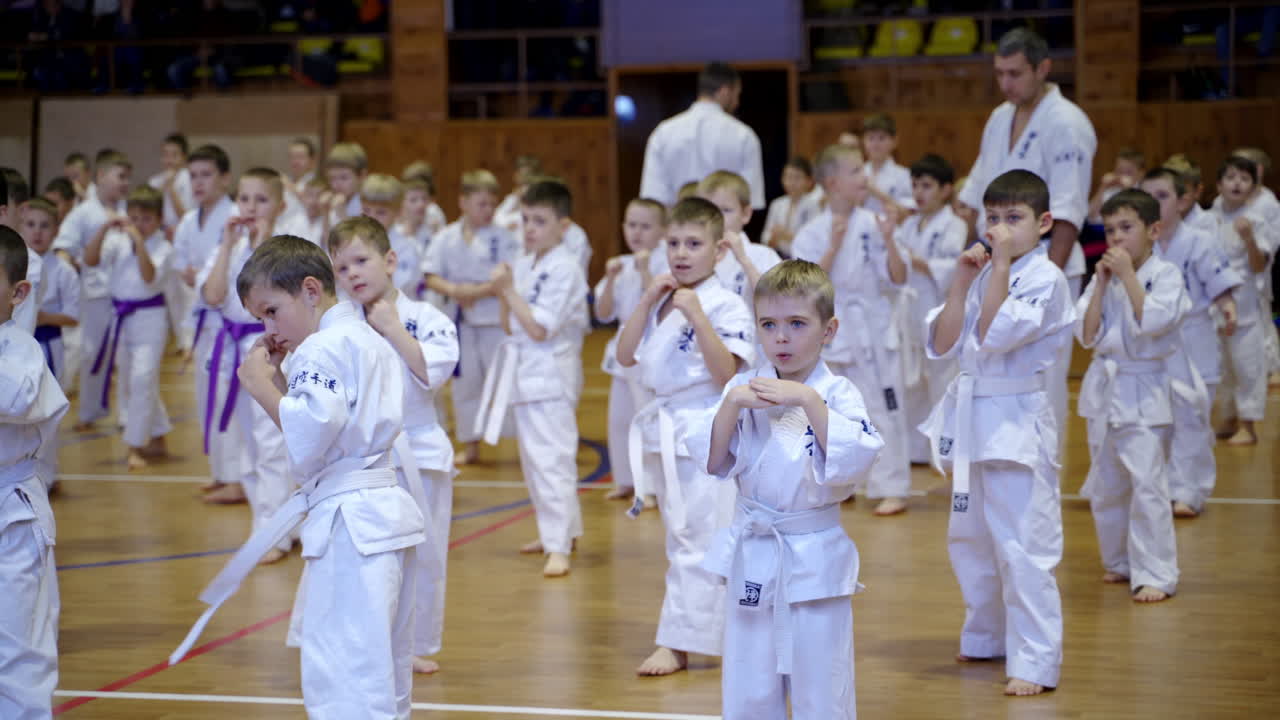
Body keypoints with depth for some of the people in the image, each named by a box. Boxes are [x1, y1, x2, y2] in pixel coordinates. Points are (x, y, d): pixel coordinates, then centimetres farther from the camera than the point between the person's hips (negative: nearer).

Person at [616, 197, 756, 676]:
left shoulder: (725, 306, -12)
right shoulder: (661, 301, 9)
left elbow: (727, 374, -19)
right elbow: (625, 356, 4)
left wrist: (697, 317, -24)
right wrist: (647, 300, -5)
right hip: (662, 432, 8)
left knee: (694, 541, -5)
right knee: (682, 538, 17)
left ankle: (678, 644, -2)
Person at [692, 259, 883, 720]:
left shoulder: (837, 393, -9)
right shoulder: (743, 388, 1)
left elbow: (855, 460, -23)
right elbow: (712, 461, -4)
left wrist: (808, 399, -28)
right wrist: (732, 405, -18)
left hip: (815, 560, -3)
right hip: (752, 559, 4)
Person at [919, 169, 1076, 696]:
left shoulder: (1045, 278, -11)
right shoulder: (982, 273, 9)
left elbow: (995, 334, -22)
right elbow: (941, 344, 3)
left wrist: (1001, 265, -19)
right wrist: (961, 280, -6)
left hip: (1017, 421, -8)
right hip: (970, 415, 8)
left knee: (1022, 546, -9)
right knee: (970, 541, 18)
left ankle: (1036, 662, -5)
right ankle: (987, 637, 35)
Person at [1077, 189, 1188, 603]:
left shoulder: (1166, 275, -7)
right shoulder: (1103, 279, 7)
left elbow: (1151, 320, -23)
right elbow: (1087, 335, -2)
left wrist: (1128, 274, -18)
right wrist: (1102, 283, -8)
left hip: (1144, 393, -6)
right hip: (1104, 392, 6)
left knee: (1147, 484, -13)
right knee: (1105, 487, 13)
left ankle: (1155, 574, -8)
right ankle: (1121, 562, 28)